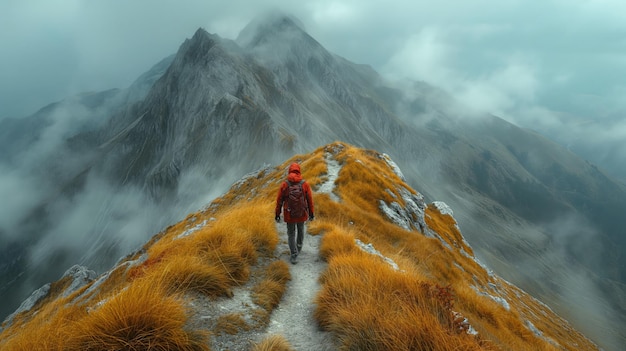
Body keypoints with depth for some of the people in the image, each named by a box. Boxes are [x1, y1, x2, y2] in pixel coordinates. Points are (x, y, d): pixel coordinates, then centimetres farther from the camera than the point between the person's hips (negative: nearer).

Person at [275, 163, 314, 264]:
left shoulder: (284, 185, -12)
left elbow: (279, 201, -7)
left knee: (291, 234, 16)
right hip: (302, 214, 1)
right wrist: (311, 214, 8)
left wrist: (277, 215, 5)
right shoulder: (305, 184, -12)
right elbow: (310, 201, -6)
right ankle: (298, 247, 49)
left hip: (289, 214, -1)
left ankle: (294, 256, 13)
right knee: (301, 229, 28)